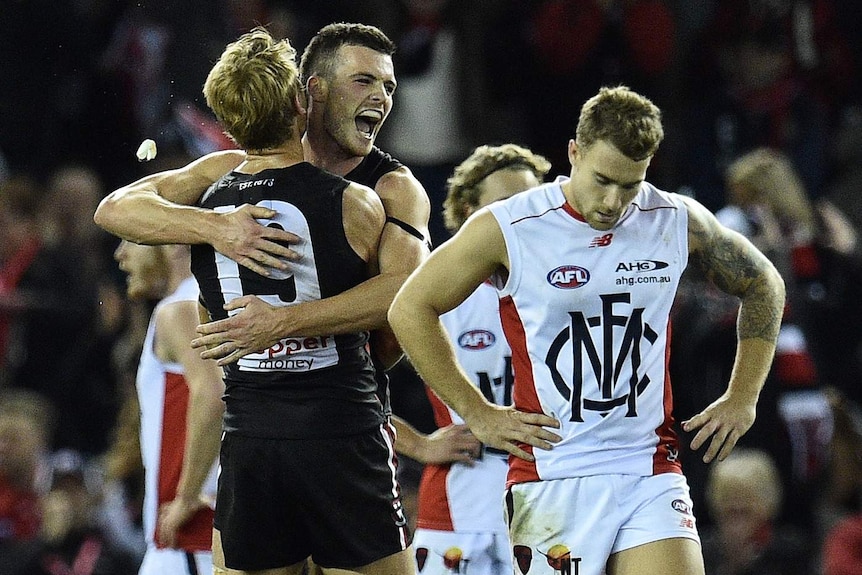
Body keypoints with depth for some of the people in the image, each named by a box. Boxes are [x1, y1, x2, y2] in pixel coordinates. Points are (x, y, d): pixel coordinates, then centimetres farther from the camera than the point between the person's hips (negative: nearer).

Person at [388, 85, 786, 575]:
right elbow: (410, 309, 2)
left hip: (653, 472, 2)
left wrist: (743, 398, 12)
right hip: (553, 476, -2)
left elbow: (763, 284, 19)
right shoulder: (507, 230, -6)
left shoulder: (679, 222, 2)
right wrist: (477, 412, 0)